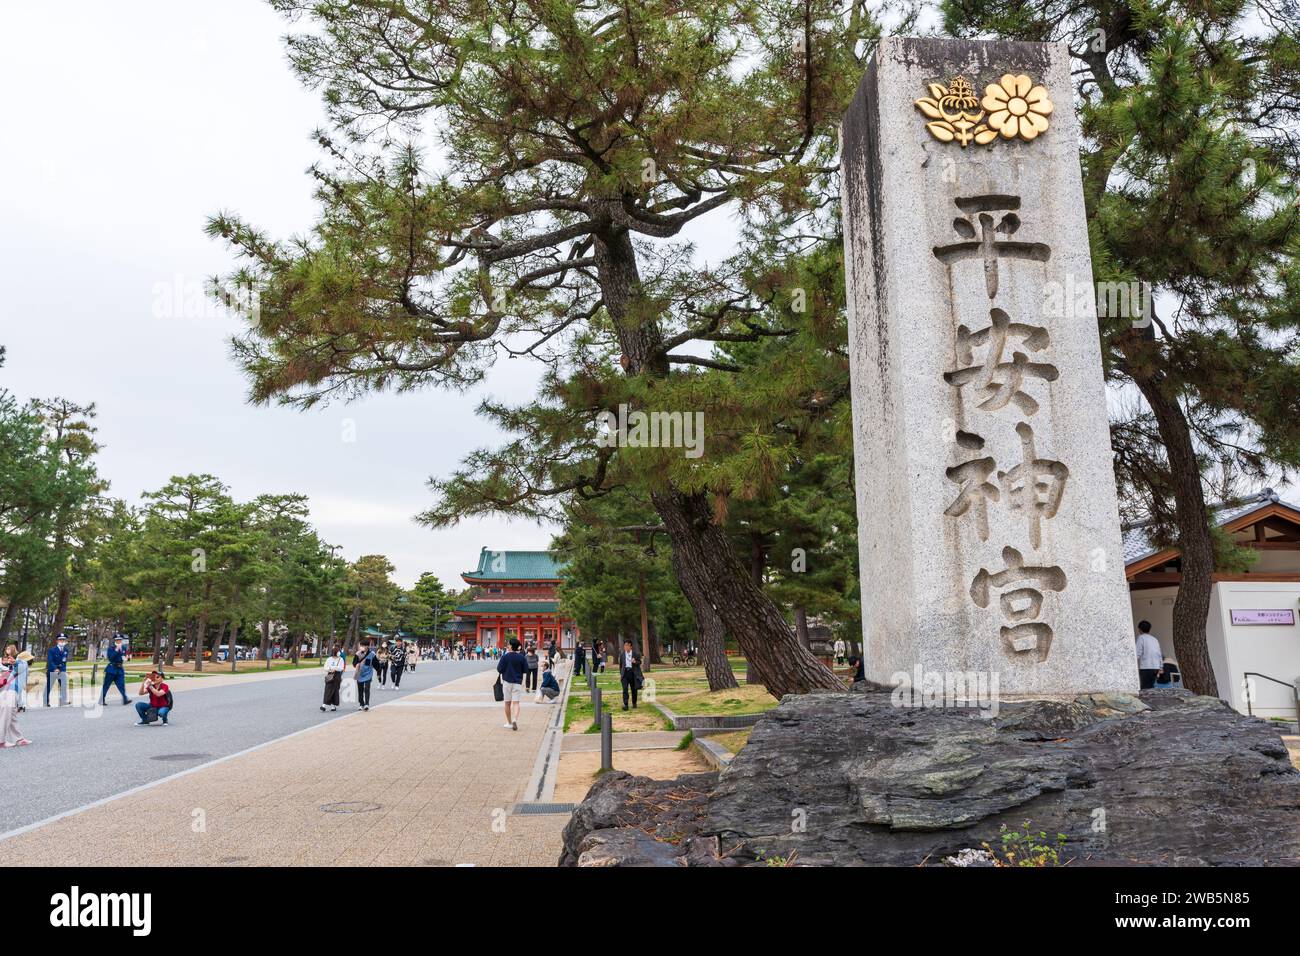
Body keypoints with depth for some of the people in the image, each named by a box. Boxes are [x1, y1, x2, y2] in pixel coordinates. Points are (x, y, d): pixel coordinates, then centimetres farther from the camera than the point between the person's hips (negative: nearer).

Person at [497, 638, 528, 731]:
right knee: (516, 702, -1)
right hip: (518, 682, 0)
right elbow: (525, 670, -1)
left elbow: (499, 669, -8)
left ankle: (509, 722, 19)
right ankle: (515, 719, -23)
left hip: (507, 681, 0)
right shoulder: (522, 657, -6)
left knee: (508, 703, 12)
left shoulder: (505, 657, -9)